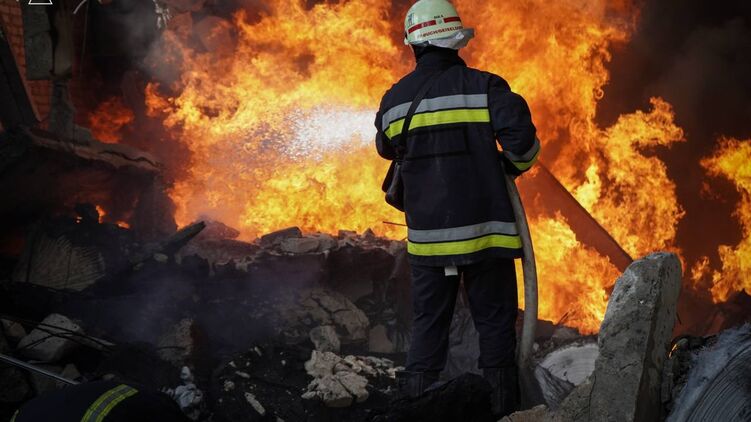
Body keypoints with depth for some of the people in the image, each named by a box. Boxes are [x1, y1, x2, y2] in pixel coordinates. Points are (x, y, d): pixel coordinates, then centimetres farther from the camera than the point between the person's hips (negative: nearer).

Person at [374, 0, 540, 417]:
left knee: (427, 326, 11)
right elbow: (522, 139, -16)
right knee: (495, 324, 7)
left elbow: (388, 149, 22)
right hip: (483, 229, -3)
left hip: (426, 236, 3)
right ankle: (501, 406, 10)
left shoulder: (395, 98, 5)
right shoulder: (484, 86, -6)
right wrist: (513, 166, 5)